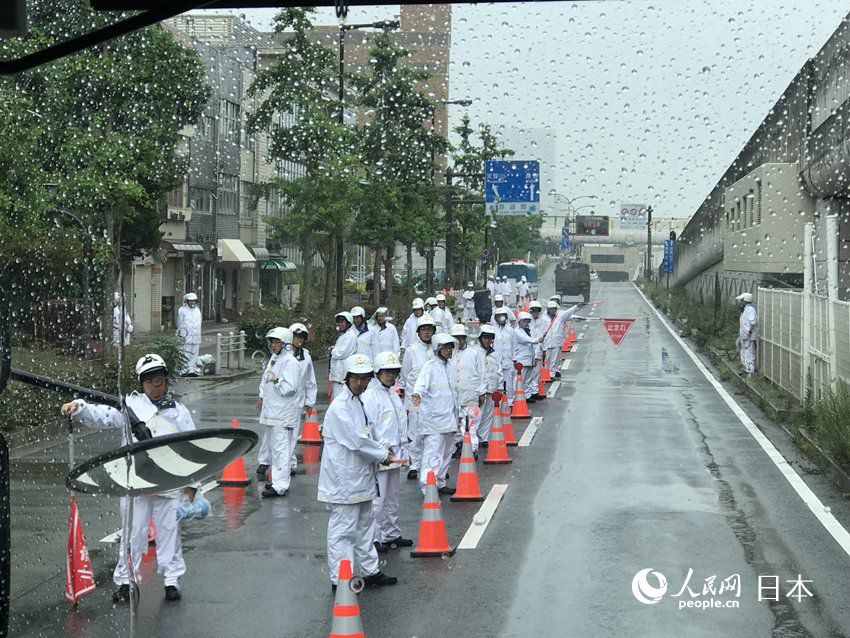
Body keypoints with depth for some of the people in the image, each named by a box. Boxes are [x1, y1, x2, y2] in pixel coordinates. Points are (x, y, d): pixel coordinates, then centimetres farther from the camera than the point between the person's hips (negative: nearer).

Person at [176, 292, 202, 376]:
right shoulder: (182, 310, -2)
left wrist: (199, 337, 19)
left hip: (196, 337, 6)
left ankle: (192, 370, 9)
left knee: (194, 354, 4)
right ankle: (184, 371, -3)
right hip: (186, 337, -6)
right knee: (185, 355, -7)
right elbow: (180, 324, -3)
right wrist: (181, 335, -10)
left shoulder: (197, 310, 17)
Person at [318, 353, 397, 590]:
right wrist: (382, 455, -9)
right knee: (343, 529, -3)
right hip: (345, 479, -10)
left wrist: (381, 448, 4)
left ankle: (371, 571, 29)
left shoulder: (358, 401, 12)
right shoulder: (340, 407, -18)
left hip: (360, 477, 10)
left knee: (365, 525, 18)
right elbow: (356, 440, -21)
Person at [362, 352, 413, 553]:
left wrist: (404, 452, 20)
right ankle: (373, 539, 2)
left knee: (392, 498, 17)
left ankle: (392, 534, 27)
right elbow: (367, 428, -17)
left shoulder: (393, 394, 14)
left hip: (394, 456, 9)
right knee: (377, 499, -5)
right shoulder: (370, 396, -13)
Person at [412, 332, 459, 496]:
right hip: (433, 417, -8)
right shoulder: (430, 367, -8)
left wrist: (457, 413, 27)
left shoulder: (451, 368, 16)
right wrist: (418, 394, -46)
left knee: (446, 453, 14)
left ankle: (440, 483, 26)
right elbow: (422, 384, -24)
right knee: (433, 453, -13)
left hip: (449, 418, 8)